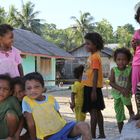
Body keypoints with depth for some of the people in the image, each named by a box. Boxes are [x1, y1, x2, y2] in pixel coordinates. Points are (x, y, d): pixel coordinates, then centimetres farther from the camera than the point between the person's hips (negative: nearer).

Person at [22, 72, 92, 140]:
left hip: (63, 128, 4)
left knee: (84, 126, -17)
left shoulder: (51, 99, 5)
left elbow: (59, 116, 12)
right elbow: (31, 124, -4)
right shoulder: (26, 101, -7)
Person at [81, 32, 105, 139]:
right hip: (89, 87, 10)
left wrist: (94, 91, -22)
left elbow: (95, 75, -20)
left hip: (92, 88, -10)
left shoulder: (95, 57, -15)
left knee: (93, 112, -5)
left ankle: (93, 136, 1)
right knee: (97, 111, 14)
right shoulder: (92, 56, 14)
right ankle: (102, 134, 23)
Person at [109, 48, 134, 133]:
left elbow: (130, 82, -12)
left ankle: (131, 112, -10)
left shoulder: (129, 69, -8)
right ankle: (121, 133, 19)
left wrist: (127, 90, -32)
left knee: (125, 97, -37)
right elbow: (111, 82, -14)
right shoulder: (114, 70, -7)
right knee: (119, 113, 6)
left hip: (126, 92, -2)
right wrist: (121, 89, -27)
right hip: (117, 93, 2)